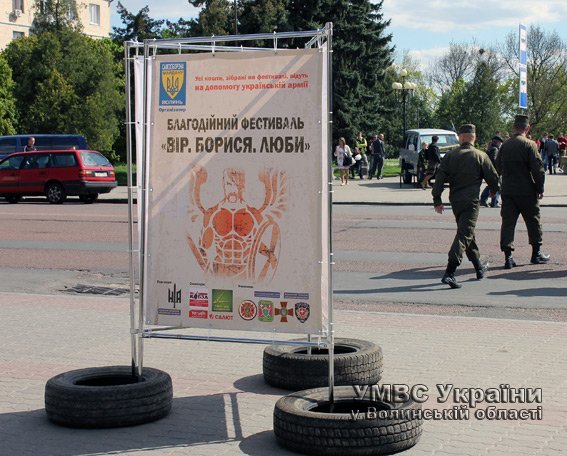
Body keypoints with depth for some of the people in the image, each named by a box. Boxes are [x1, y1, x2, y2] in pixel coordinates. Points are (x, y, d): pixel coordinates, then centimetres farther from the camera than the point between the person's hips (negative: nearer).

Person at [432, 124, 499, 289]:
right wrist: (494, 190, 23)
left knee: (468, 233, 20)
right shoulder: (480, 156, -5)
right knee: (464, 235, -9)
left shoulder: (450, 155, 2)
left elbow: (440, 178, -2)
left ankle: (479, 267, 34)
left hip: (455, 200, 5)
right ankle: (449, 273, -22)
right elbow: (492, 177, 1)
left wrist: (437, 200, 2)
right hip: (471, 201, -4)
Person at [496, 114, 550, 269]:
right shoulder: (529, 145, -12)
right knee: (533, 221, 12)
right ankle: (536, 253, 21)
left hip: (507, 191, 4)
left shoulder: (505, 145, 3)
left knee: (508, 222, 4)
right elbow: (538, 169, -13)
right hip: (527, 191, -4)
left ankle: (508, 256, -3)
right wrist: (540, 189, -3)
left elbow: (498, 167, 12)